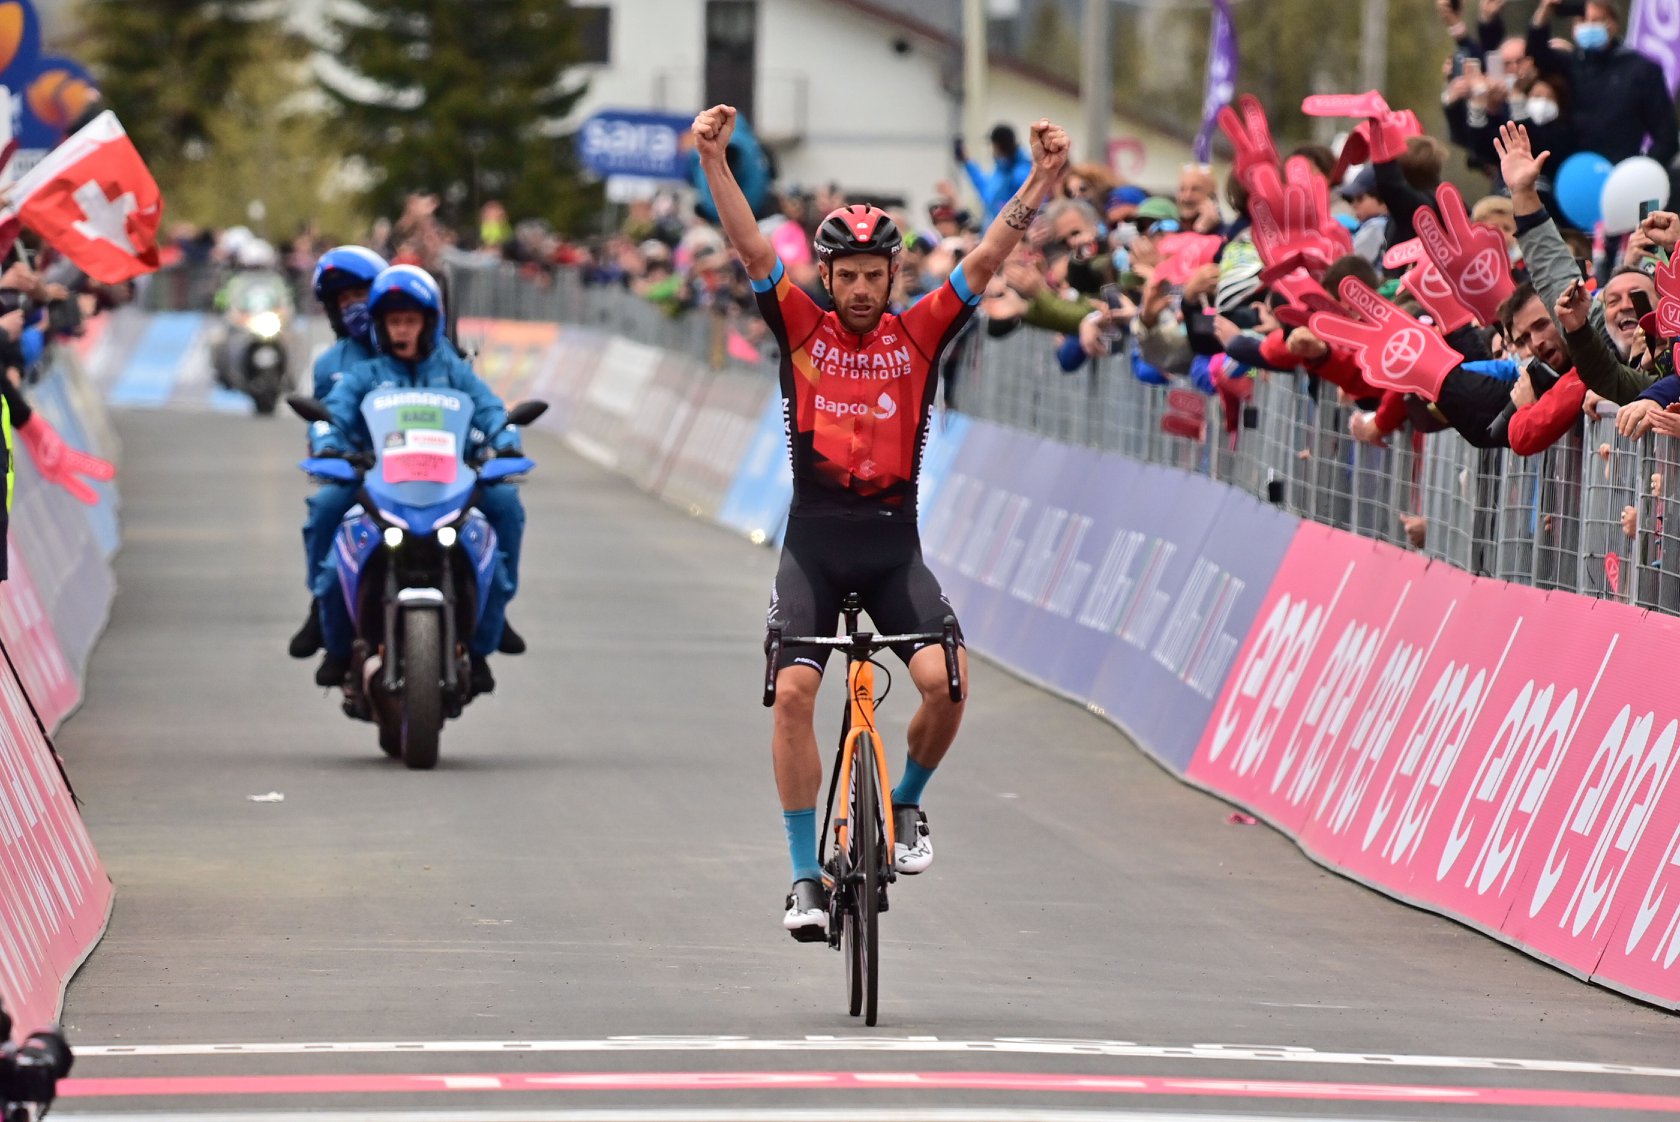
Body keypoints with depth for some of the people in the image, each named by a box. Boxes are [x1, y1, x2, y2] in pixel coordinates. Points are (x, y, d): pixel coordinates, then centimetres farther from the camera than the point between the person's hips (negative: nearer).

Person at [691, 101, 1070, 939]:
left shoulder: (919, 334, 3)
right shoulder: (803, 330, 2)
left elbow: (987, 260, -4)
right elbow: (752, 250, -8)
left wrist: (1042, 179, -15)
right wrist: (714, 162, -21)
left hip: (893, 541, 0)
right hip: (815, 540, 0)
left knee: (946, 679, -18)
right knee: (793, 690, -12)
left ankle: (905, 804, 12)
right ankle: (806, 876, -3)